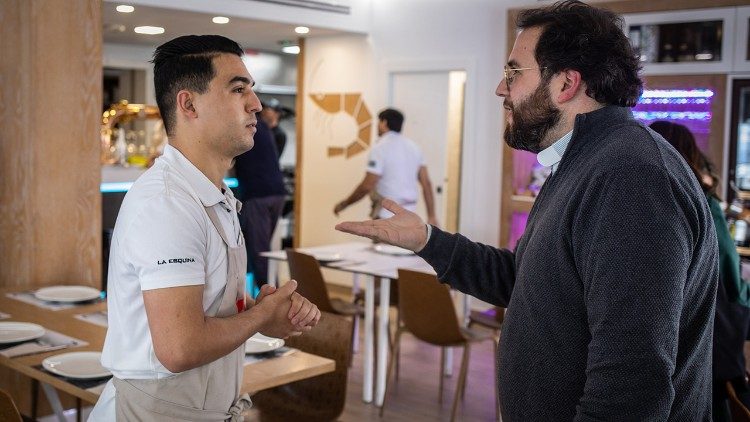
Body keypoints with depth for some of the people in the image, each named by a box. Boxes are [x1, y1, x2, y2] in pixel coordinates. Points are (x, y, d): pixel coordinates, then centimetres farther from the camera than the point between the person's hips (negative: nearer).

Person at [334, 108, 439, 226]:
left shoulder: (380, 148, -11)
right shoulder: (412, 146, 9)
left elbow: (367, 186, -17)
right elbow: (427, 183, 5)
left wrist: (344, 204, -5)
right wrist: (431, 216, 7)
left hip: (387, 215, -7)